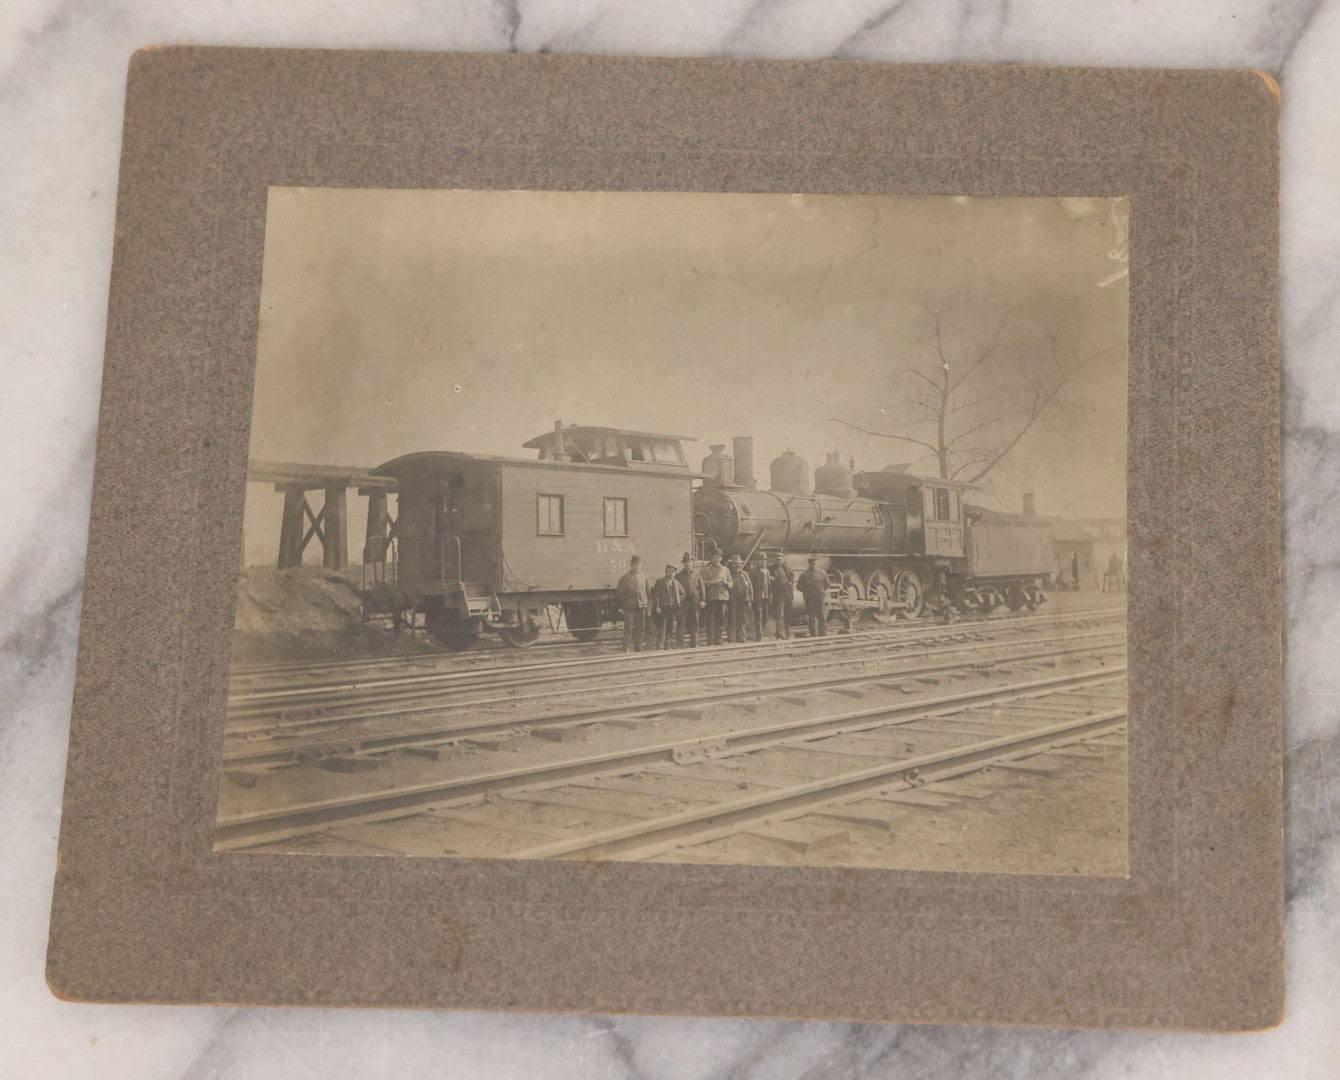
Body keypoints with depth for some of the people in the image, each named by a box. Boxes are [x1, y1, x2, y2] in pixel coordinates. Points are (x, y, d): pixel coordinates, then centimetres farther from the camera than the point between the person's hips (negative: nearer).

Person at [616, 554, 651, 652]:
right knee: (628, 627, -6)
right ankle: (626, 648, -3)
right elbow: (620, 593, 0)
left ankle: (638, 648, 16)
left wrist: (649, 602, 9)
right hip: (629, 606, -4)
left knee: (640, 628, 8)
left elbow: (648, 590, 17)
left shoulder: (644, 576, 9)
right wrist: (621, 607, -3)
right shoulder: (625, 578, -1)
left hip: (642, 605, 4)